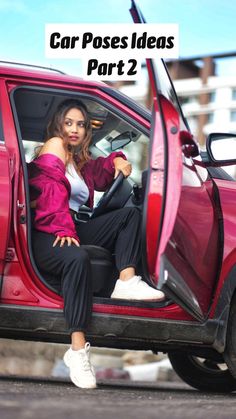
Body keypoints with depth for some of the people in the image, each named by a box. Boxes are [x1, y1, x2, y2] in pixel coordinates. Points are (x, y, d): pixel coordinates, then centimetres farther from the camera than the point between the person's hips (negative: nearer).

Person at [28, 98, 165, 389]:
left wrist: (116, 161, 16)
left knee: (130, 214, -1)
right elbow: (52, 192, -11)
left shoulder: (79, 161, 27)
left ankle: (127, 281, -22)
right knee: (77, 259, -40)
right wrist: (62, 229, -23)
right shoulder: (54, 147, 3)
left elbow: (99, 176, 40)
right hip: (47, 233, -9)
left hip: (74, 230, 9)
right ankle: (78, 350, -45)